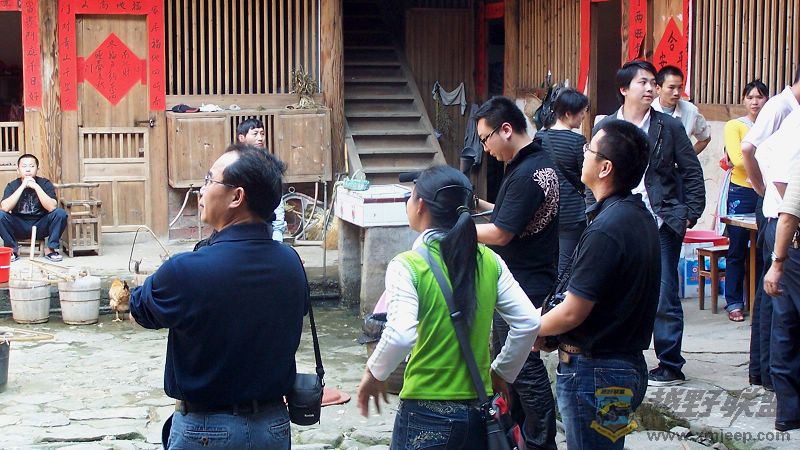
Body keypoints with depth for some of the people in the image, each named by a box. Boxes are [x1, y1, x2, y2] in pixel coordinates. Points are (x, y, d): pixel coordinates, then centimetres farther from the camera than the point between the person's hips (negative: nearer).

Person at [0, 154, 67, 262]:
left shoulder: (45, 183, -7)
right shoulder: (12, 185, -4)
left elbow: (52, 207, -23)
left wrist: (36, 187, -26)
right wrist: (23, 186, -24)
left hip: (40, 226, -1)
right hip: (19, 227, 1)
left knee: (60, 213, -26)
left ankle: (51, 249, -9)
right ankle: (13, 250, -6)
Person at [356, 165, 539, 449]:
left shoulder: (406, 266, -13)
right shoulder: (489, 261, 2)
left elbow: (400, 336, -25)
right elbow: (529, 322, -1)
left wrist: (374, 373, -7)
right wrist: (501, 372, 11)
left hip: (426, 417, -4)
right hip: (479, 412, 5)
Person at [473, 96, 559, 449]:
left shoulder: (529, 174, -23)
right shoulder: (531, 163, 9)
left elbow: (500, 234, -22)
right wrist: (480, 206, 6)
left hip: (525, 289, -11)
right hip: (515, 284, 11)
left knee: (526, 367, -1)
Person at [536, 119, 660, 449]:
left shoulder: (606, 230, -23)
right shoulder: (640, 217, 7)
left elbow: (572, 313, -21)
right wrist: (549, 324, 9)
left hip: (595, 373, -9)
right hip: (629, 363, 9)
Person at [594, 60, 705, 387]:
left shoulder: (669, 127, 2)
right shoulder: (604, 128, 5)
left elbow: (691, 172, 5)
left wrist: (690, 213, -2)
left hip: (661, 224, -2)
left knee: (664, 298, -1)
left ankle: (671, 367, 9)